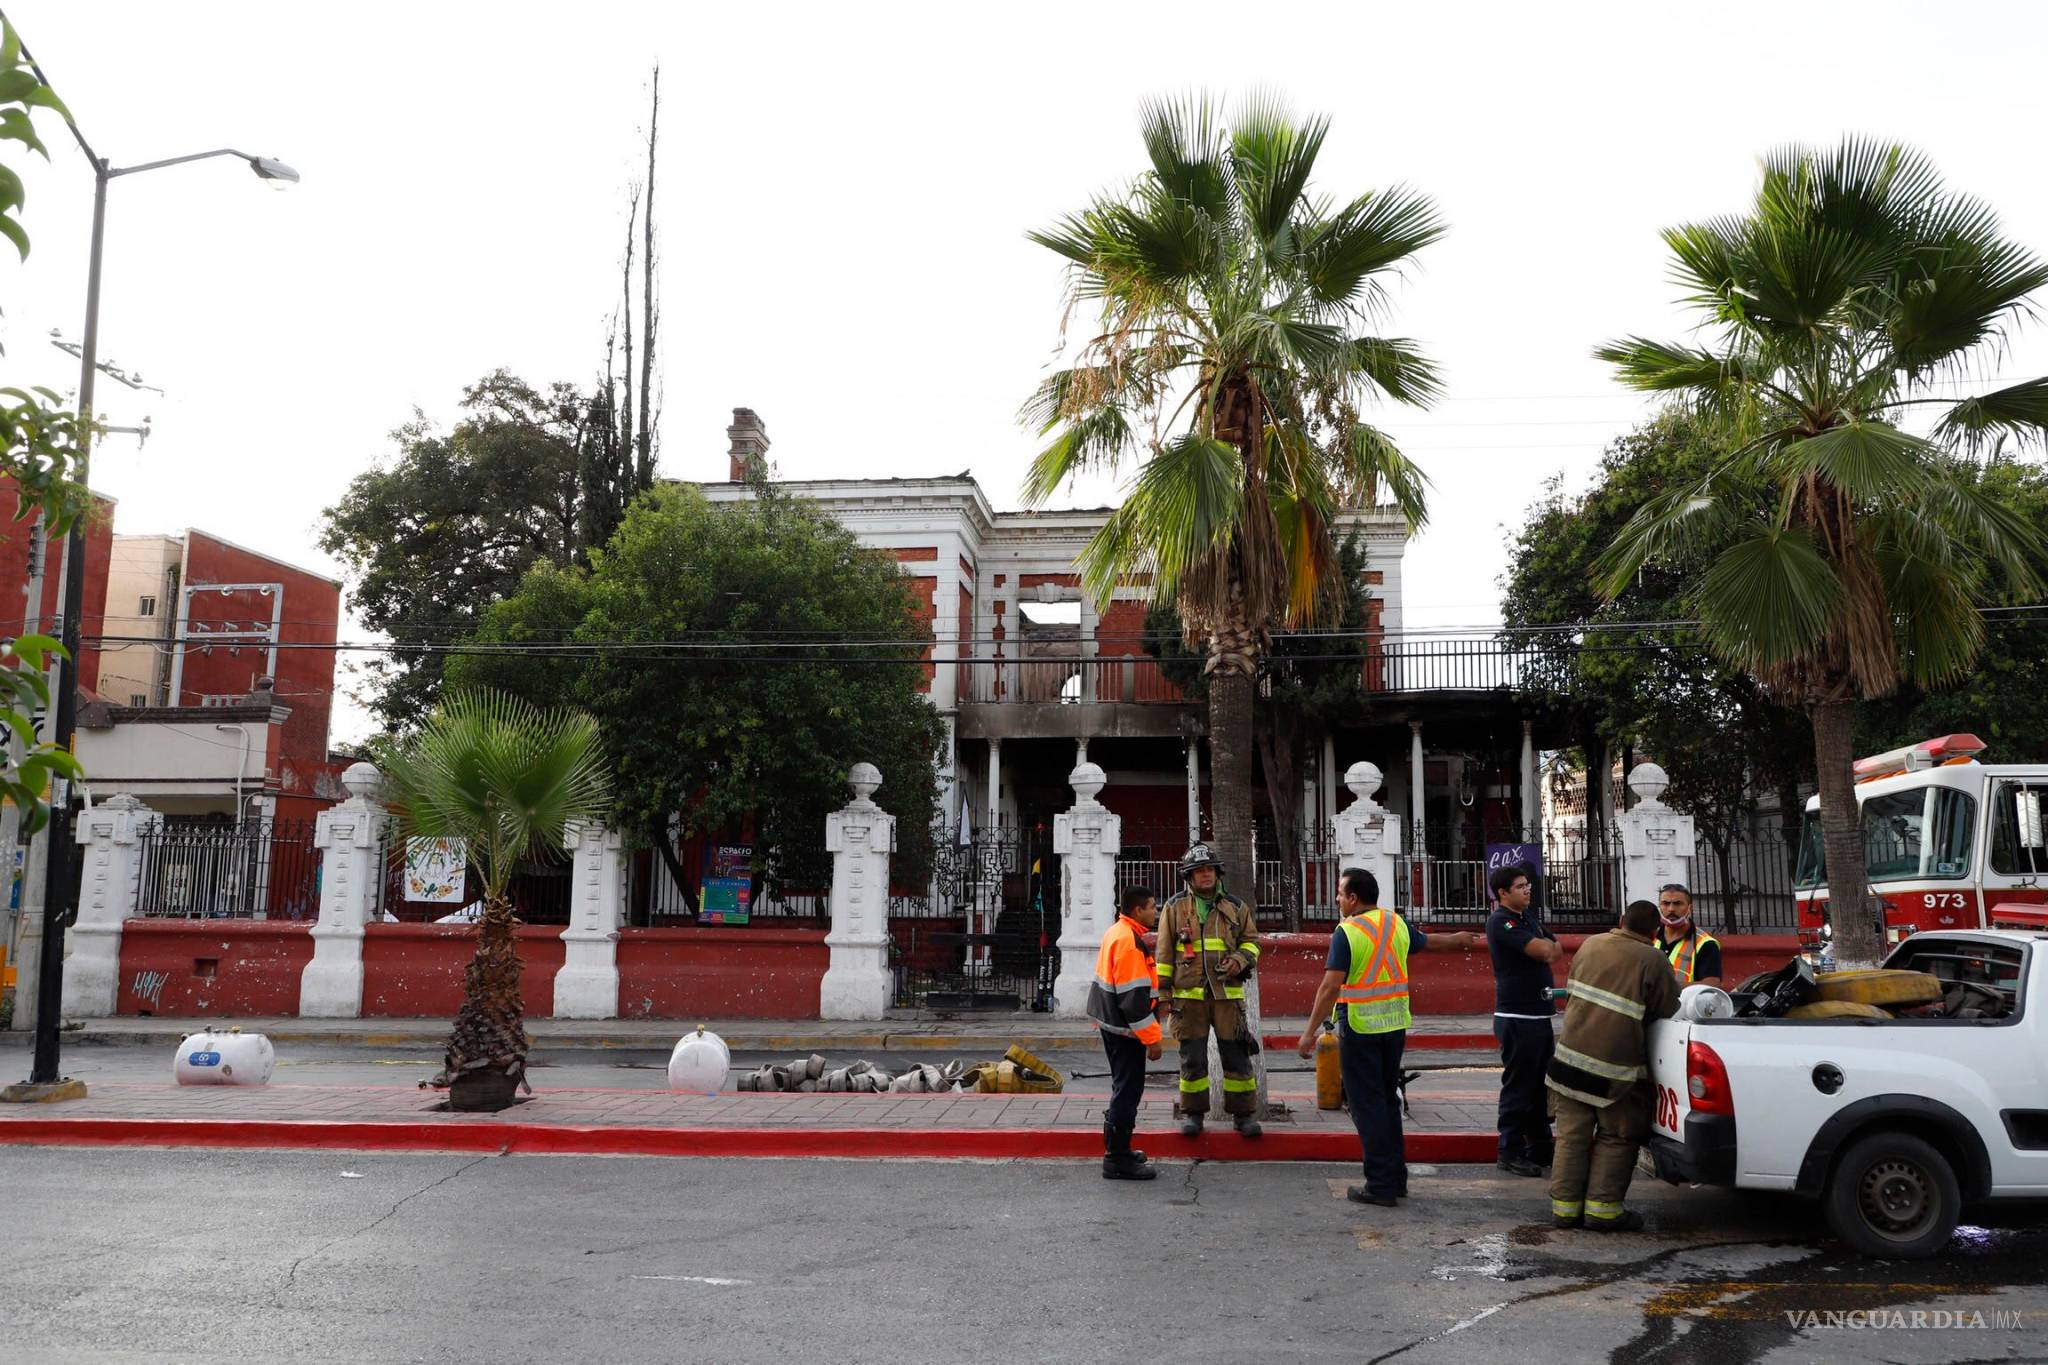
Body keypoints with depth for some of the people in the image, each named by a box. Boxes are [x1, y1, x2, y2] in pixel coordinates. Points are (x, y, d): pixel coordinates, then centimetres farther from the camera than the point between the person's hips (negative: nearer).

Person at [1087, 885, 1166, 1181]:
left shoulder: (1117, 932, 11)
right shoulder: (1129, 941, -21)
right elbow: (1134, 997, -23)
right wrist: (1151, 1038, -20)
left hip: (1111, 1022, 11)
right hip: (1125, 1027, -11)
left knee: (1124, 1087, 19)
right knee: (1128, 1090, -5)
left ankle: (1117, 1150, 30)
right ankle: (1117, 1159, 0)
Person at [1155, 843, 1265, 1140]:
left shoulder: (1235, 907, 8)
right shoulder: (1175, 908, 5)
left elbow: (1251, 941, 16)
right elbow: (1164, 952, 6)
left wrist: (1240, 961, -5)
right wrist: (1163, 990, 3)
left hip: (1227, 994, 1)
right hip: (1189, 995, -1)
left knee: (1236, 1056, 2)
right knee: (1192, 1058, 4)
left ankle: (1244, 1113, 13)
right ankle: (1192, 1113, 16)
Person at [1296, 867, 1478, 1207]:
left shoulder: (1347, 932, -14)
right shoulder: (1396, 924, 6)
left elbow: (1331, 987, -19)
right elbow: (1428, 941, 27)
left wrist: (1310, 1032, -15)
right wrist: (1458, 939, 49)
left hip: (1359, 1027, -7)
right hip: (1395, 1025, 7)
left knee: (1367, 1105, -1)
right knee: (1388, 1100, 17)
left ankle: (1381, 1185, 1)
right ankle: (1396, 1177, 23)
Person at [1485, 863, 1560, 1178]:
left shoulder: (1528, 919, 17)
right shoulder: (1501, 922, -13)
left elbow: (1557, 951, 12)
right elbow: (1543, 951, -21)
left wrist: (1546, 947, -9)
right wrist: (1547, 943, 2)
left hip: (1540, 1015, 9)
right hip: (1517, 1018, -9)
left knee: (1540, 1086, 15)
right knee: (1518, 1087, -4)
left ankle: (1540, 1148, 24)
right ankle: (1511, 1152, 3)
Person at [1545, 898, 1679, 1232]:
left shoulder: (1591, 944, 8)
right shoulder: (1653, 961, -9)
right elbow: (1669, 1014, -3)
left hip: (1570, 1057, 5)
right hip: (1615, 1069, -5)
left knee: (1571, 1135, 12)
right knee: (1617, 1139, 10)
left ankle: (1564, 1205, 14)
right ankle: (1602, 1207, 7)